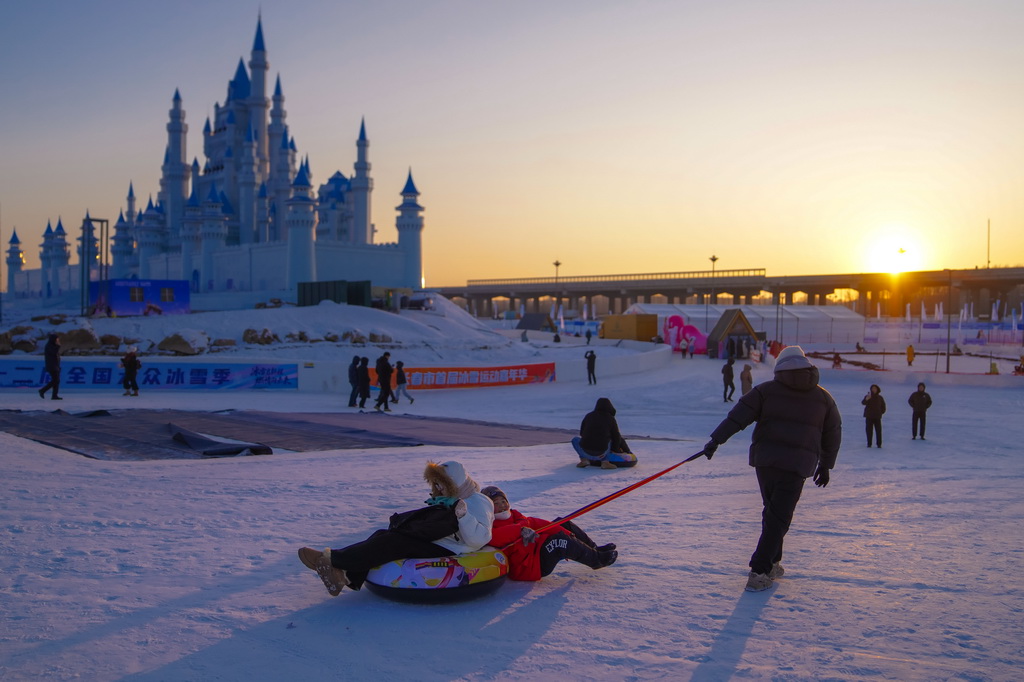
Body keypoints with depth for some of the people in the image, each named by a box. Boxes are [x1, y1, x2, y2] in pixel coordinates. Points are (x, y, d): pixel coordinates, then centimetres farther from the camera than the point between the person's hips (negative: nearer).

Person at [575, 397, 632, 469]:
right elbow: (617, 438, 12)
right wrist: (615, 449, 32)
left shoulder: (589, 416, 11)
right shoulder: (611, 419, 5)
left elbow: (582, 433, 21)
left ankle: (583, 460, 9)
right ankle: (605, 462, 9)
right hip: (601, 452, -1)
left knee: (575, 439, 32)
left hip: (585, 451, 1)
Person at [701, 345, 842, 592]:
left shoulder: (766, 390, 5)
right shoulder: (823, 397, 10)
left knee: (773, 512, 19)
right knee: (779, 518, 0)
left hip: (765, 459, 1)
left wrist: (716, 440, -7)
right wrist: (825, 465, 27)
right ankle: (759, 571, -8)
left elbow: (738, 416, -4)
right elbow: (833, 435, 17)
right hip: (797, 465, -1)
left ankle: (772, 563, 25)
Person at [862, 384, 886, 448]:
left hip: (877, 417, 1)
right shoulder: (867, 396, -2)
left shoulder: (880, 398, 6)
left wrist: (882, 412, 3)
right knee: (869, 430, 0)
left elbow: (883, 406, 17)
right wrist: (866, 399, -39)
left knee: (878, 430, 0)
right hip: (869, 416, -1)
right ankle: (869, 443, 7)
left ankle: (879, 443, 6)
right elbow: (863, 403, -20)